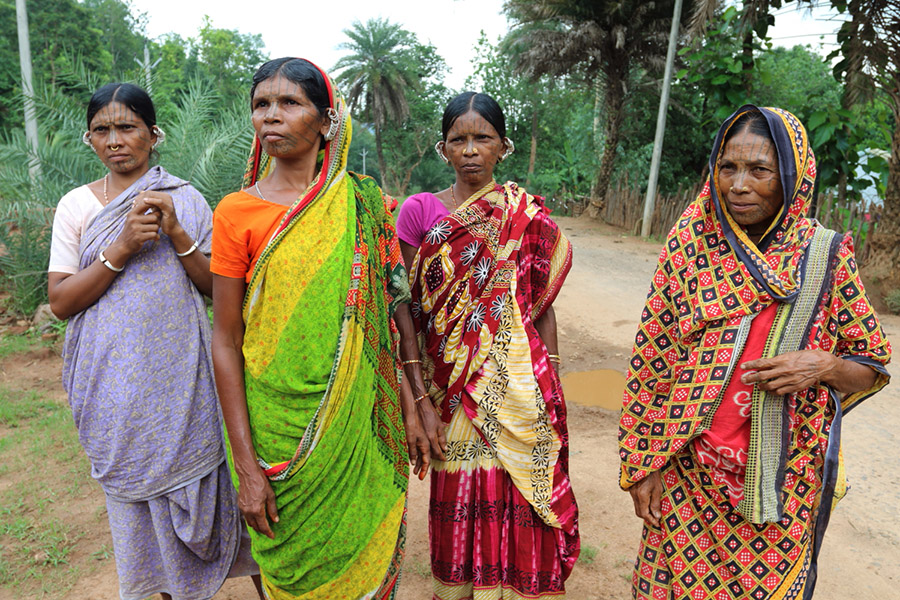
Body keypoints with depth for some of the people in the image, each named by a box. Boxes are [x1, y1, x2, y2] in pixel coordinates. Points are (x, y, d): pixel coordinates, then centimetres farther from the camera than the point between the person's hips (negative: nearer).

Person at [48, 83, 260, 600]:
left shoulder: (186, 199, 1)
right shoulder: (77, 205, 3)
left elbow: (217, 286, -2)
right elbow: (60, 301, -3)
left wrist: (176, 234, -17)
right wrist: (121, 248, -16)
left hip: (181, 376, -1)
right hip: (117, 381, 1)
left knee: (190, 478, 8)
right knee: (137, 494, 12)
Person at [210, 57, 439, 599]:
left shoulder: (364, 202, 1)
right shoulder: (237, 213, -5)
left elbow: (396, 307, 3)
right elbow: (226, 341, -5)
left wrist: (413, 407, 1)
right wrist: (246, 465, -8)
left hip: (363, 421, 2)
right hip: (281, 425, -1)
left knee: (367, 554, 17)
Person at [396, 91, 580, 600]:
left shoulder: (529, 217, 4)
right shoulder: (419, 211, 1)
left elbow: (543, 307, 6)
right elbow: (410, 307, 1)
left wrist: (552, 388, 3)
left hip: (519, 383, 1)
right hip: (453, 382, 0)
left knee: (520, 498, 8)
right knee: (458, 500, 9)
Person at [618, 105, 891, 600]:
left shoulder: (826, 257, -5)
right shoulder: (688, 244, -6)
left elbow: (871, 367, 6)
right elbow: (650, 359, -4)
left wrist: (823, 365, -17)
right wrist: (644, 464, -3)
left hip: (779, 483, 0)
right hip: (687, 476, 0)